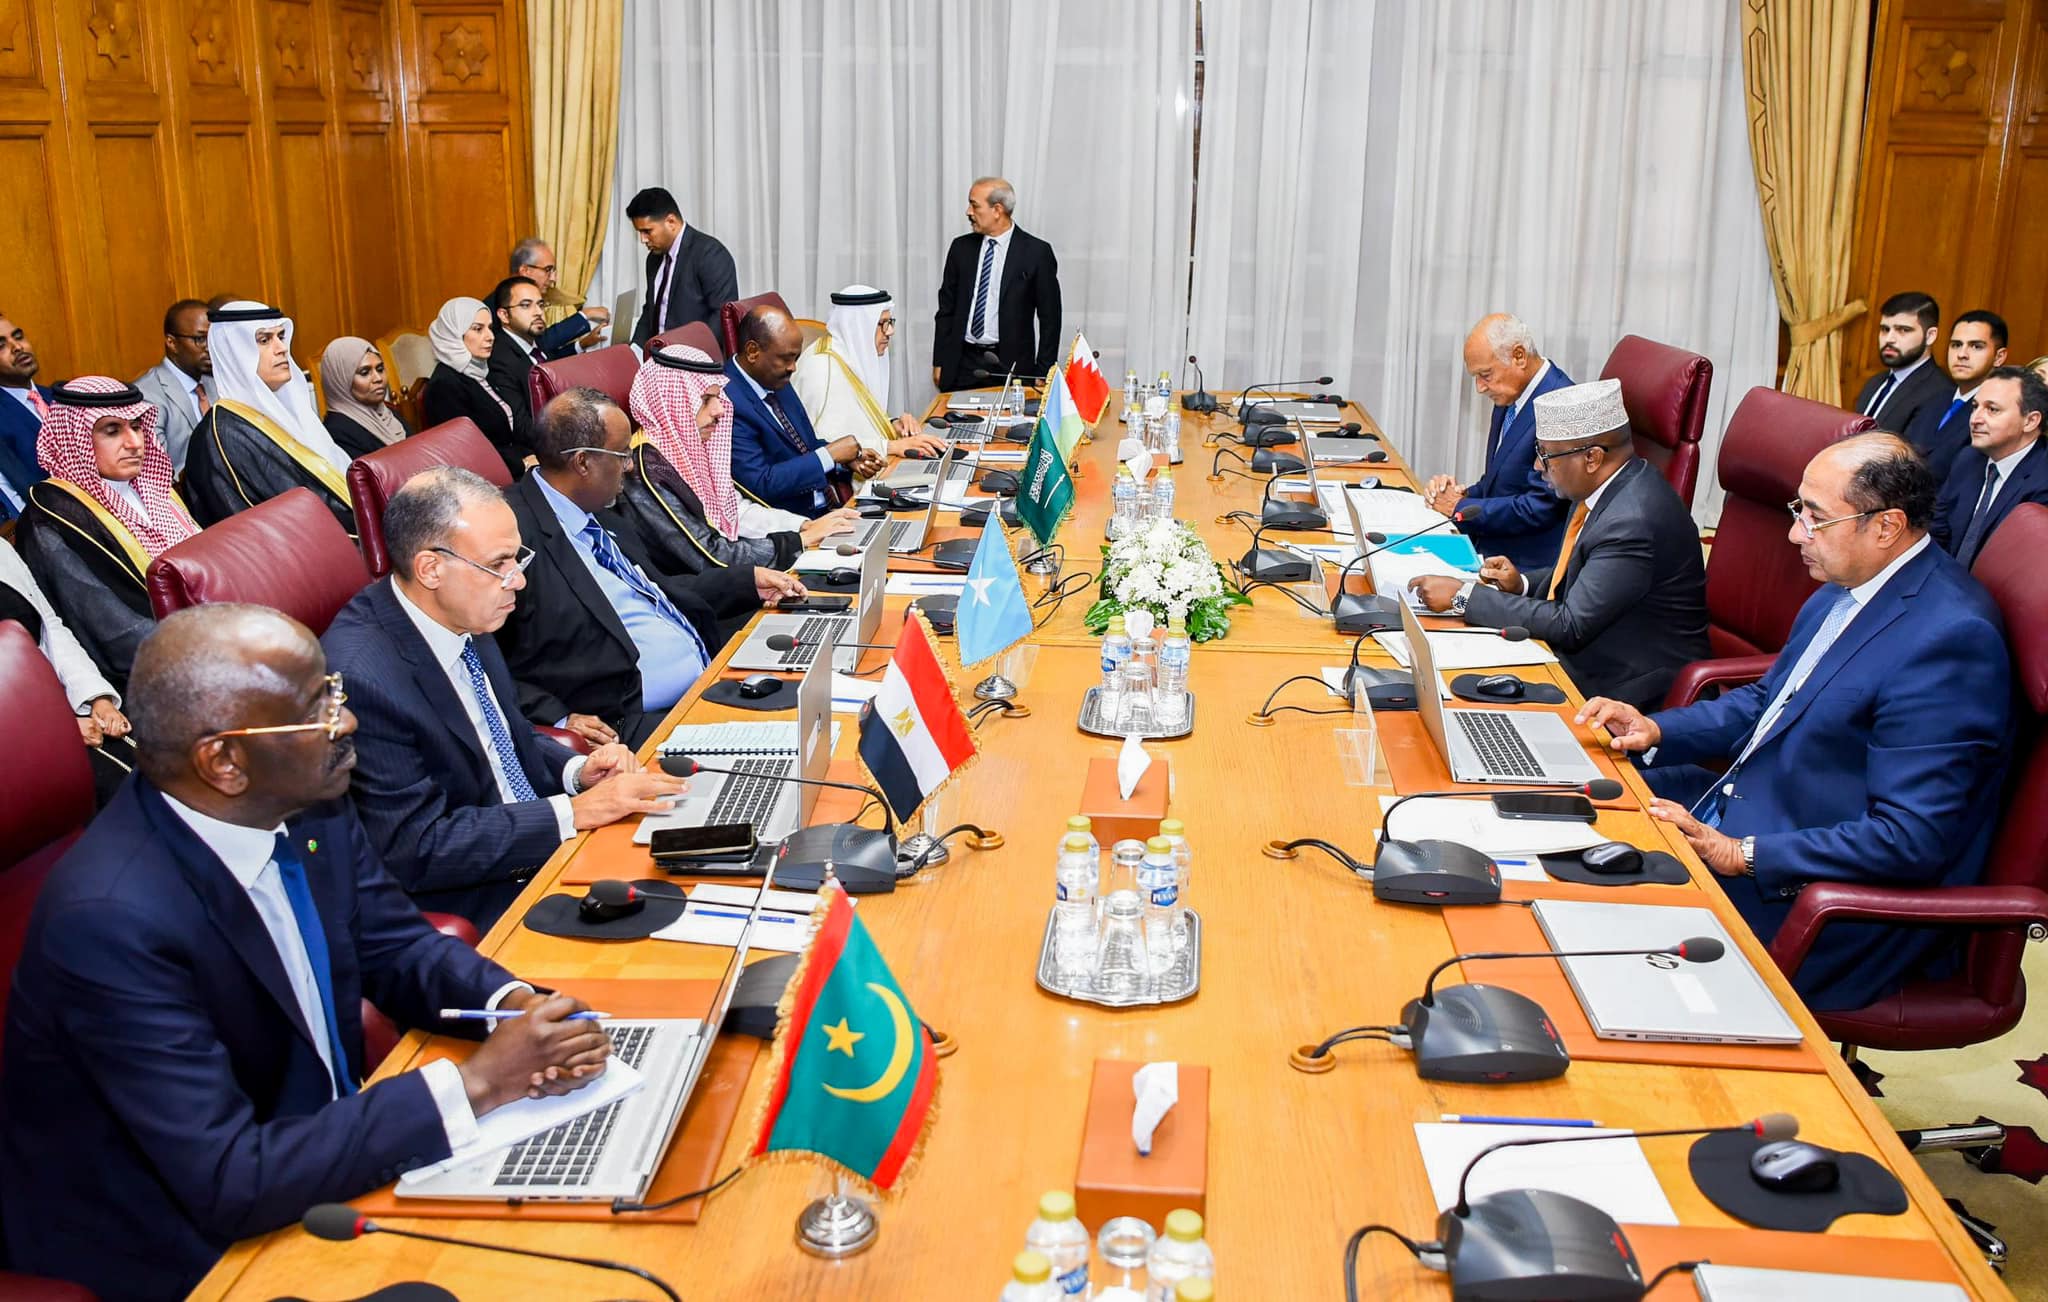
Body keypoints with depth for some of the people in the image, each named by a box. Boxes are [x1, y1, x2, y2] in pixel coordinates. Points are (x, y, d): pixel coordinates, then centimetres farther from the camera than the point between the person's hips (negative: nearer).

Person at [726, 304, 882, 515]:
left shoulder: (776, 382, 10)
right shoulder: (728, 401, -18)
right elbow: (761, 484, -21)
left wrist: (847, 460, 2)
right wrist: (829, 454, -15)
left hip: (829, 504, 9)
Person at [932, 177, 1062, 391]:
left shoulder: (1036, 252, -3)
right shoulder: (961, 248, 9)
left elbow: (1050, 319, -1)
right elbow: (946, 310, 13)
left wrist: (1044, 375, -4)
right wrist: (939, 362, 7)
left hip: (1010, 366, -3)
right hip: (961, 365, 3)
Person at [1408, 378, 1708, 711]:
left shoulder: (1634, 521, -28)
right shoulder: (1606, 486, 1)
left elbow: (1570, 625, -26)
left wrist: (1462, 596, -22)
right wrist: (1522, 583, -2)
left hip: (1623, 690, -8)